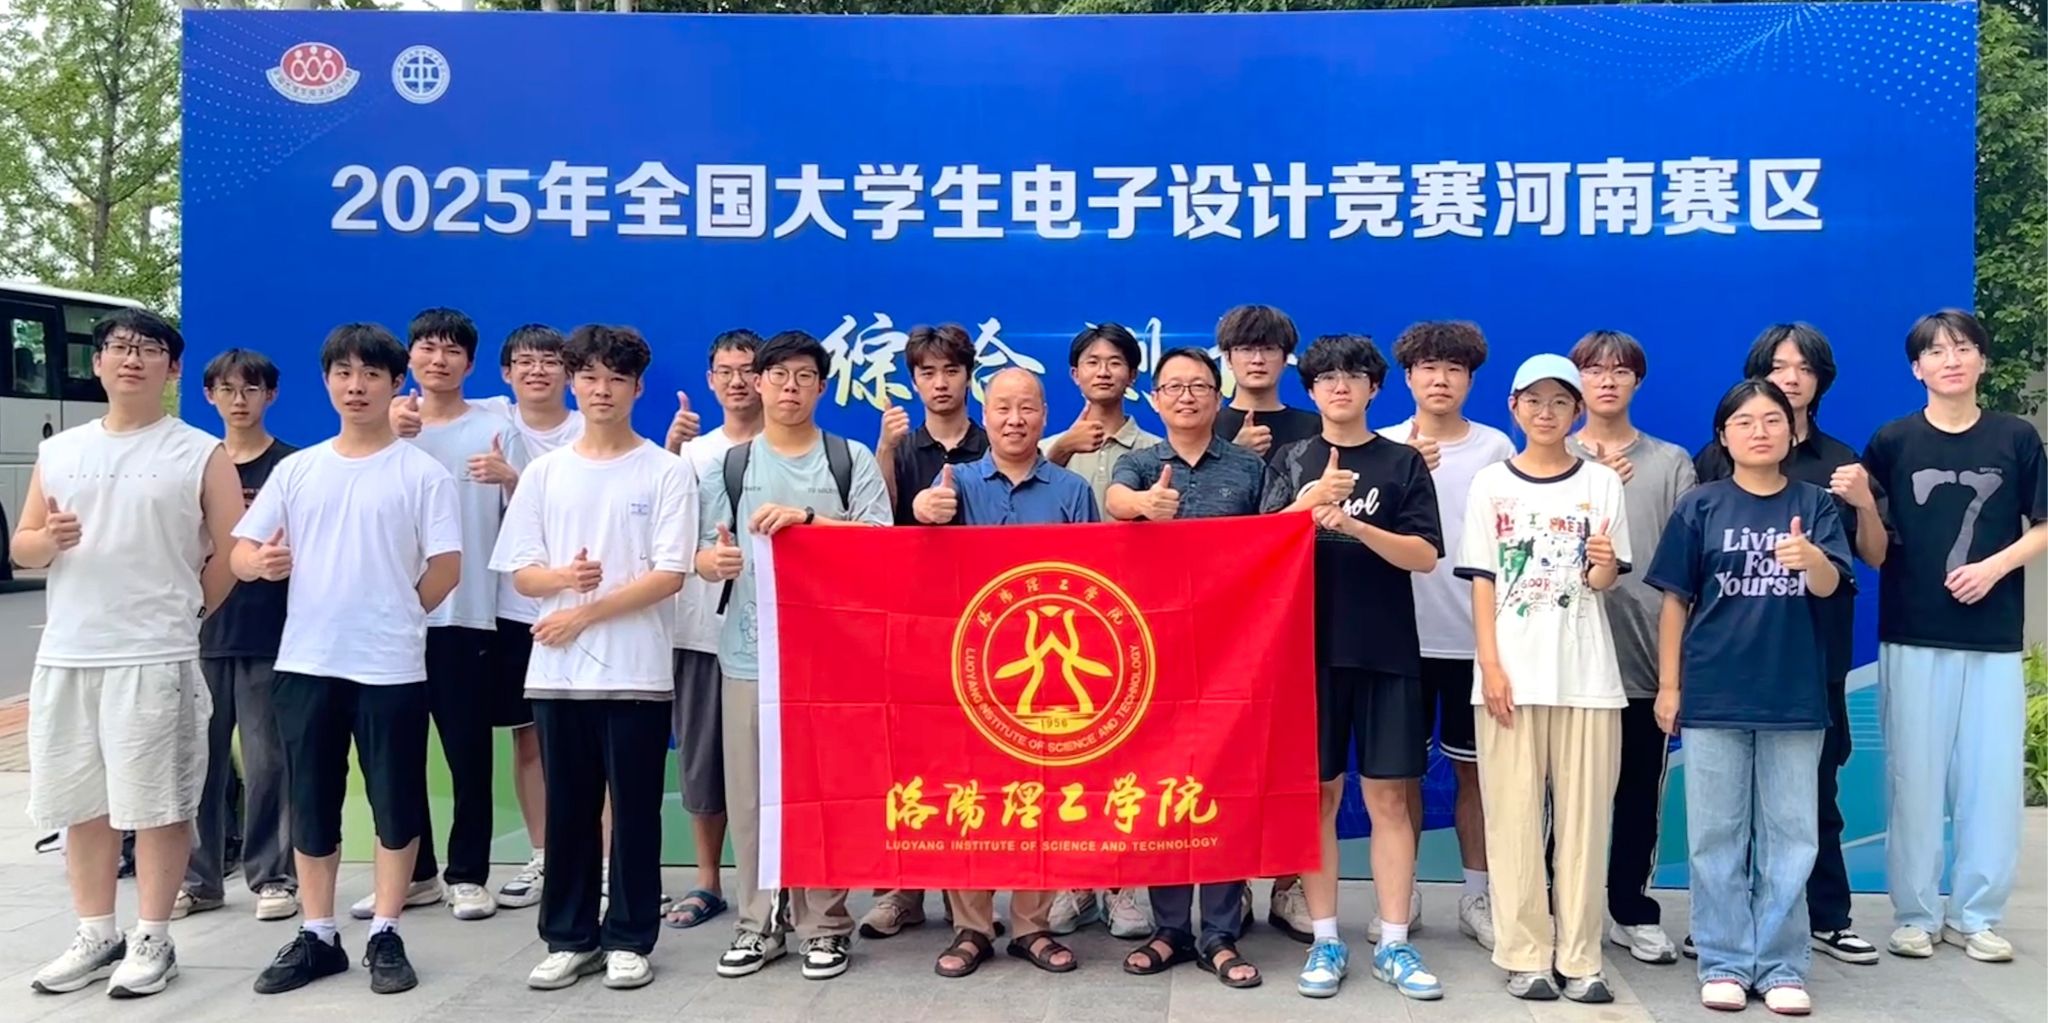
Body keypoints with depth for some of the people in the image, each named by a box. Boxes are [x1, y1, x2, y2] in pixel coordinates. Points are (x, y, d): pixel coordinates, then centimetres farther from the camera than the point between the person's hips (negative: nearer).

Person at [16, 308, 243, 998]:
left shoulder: (200, 454, -1)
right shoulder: (58, 452, 12)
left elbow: (232, 551, -2)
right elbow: (22, 548, 14)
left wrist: (183, 614, 3)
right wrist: (49, 540, -8)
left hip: (155, 659, -5)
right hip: (65, 657, 5)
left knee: (156, 804, -1)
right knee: (80, 803, 12)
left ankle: (152, 941, 11)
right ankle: (96, 936, 24)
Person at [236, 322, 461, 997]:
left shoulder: (421, 472, -2)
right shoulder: (296, 469, 9)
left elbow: (446, 568, -4)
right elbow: (241, 553, 7)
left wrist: (392, 618, 1)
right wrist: (259, 562, -14)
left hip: (390, 666, -3)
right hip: (305, 662, 4)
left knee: (395, 803, 4)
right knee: (311, 805, 10)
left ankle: (385, 936, 16)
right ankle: (317, 936, 22)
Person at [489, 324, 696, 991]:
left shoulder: (666, 471, -1)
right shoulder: (544, 472, 9)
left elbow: (669, 576, -8)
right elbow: (521, 574, 6)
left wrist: (584, 613, -12)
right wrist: (564, 578, -16)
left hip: (637, 672, -3)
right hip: (557, 671, 3)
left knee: (634, 811, 4)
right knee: (568, 810, 10)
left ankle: (629, 940, 16)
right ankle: (569, 938, 21)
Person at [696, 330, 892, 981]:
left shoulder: (851, 459, 5)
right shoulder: (729, 465, 10)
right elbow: (705, 556, 8)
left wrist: (807, 517, -18)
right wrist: (716, 560, -16)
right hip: (748, 650, 2)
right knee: (749, 791, 4)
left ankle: (824, 923, 14)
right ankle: (757, 921, 17)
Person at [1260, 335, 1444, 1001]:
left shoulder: (1404, 463, 6)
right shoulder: (1293, 462, 8)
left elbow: (1425, 555, -3)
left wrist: (1356, 526, -18)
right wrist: (1311, 499, -23)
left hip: (1387, 650, 0)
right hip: (1311, 645, 1)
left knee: (1387, 797, 2)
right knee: (1318, 794, 4)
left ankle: (1393, 945, 10)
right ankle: (1325, 941, 13)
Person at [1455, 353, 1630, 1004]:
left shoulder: (1601, 483, 6)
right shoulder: (1491, 484, 6)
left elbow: (1604, 582, 3)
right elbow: (1481, 583, 3)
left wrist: (1604, 563, -20)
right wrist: (1491, 667, -6)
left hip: (1586, 675, 1)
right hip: (1511, 674, 0)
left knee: (1583, 816, 2)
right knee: (1514, 816, 0)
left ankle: (1580, 958, 9)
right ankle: (1524, 955, 7)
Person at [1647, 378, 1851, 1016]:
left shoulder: (1814, 505, 3)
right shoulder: (1700, 507, 0)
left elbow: (1830, 585, -11)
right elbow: (1675, 601, 2)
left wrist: (1810, 558, -34)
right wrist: (1668, 685, 0)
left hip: (1795, 697, 1)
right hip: (1712, 697, -1)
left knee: (1789, 837, 7)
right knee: (1716, 837, 5)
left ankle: (1781, 966, 18)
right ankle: (1724, 963, 15)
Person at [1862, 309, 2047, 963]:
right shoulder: (1892, 441, 3)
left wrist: (1995, 566, -10)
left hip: (1994, 638, 1)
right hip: (1912, 637, -1)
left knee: (1993, 777, 3)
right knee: (1914, 777, 2)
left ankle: (1975, 915, 15)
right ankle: (1916, 914, 13)